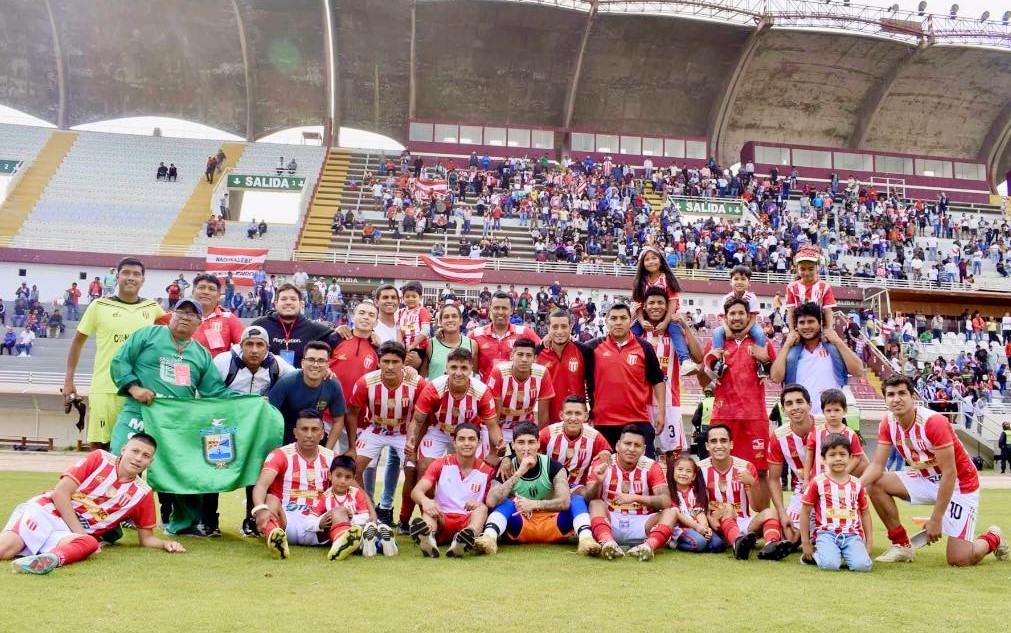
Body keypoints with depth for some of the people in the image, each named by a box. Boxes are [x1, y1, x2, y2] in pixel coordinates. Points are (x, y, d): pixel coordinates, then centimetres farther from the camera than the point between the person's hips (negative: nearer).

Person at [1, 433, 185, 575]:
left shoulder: (143, 493, 7)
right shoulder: (100, 459, -1)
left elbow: (146, 538, 15)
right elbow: (60, 493, -7)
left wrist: (165, 544, -9)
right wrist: (80, 532, -15)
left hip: (71, 534, 1)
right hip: (45, 511, -1)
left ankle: (52, 558, -62)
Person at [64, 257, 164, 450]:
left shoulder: (153, 308, 7)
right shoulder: (99, 305, 3)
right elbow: (78, 341, 10)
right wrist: (69, 380, 6)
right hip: (104, 389, -1)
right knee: (98, 446, 1)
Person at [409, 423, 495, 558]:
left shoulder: (486, 471, 5)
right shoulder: (441, 464, 5)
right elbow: (416, 491, -8)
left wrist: (480, 505, -19)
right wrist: (425, 500, -33)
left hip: (470, 521, 0)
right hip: (441, 520, 0)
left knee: (482, 508, -28)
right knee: (430, 507, -27)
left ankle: (461, 544, -59)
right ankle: (428, 536, -62)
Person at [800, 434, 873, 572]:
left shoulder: (856, 484, 13)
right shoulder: (817, 482, 2)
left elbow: (865, 513, 20)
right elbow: (805, 513, 5)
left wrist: (869, 542, 13)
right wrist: (805, 543, 3)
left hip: (852, 535, 3)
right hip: (826, 533, -3)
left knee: (862, 565, -23)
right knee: (830, 565, -28)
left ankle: (846, 555, 9)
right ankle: (816, 555, 5)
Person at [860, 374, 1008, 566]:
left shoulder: (934, 422, -29)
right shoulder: (888, 423, -10)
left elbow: (949, 474, -27)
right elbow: (877, 465, -10)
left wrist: (935, 519, -25)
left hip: (959, 483, -6)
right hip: (926, 479, 6)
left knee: (958, 560, -12)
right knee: (876, 484, -15)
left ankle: (992, 538, 23)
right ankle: (902, 545, -1)